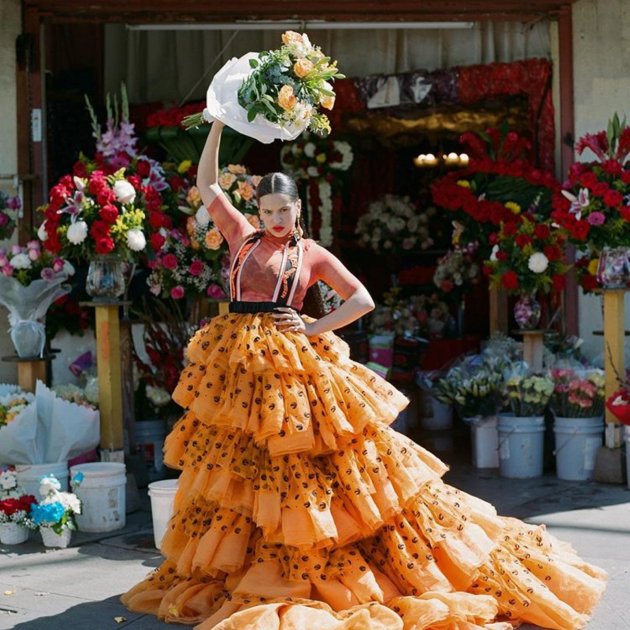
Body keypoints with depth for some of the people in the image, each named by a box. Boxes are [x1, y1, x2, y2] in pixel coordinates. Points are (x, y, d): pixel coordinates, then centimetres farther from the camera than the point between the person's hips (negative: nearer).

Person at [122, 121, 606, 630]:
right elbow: (207, 185, 11)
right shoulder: (243, 238, 12)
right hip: (235, 362, 3)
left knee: (300, 469, -3)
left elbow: (363, 300, 2)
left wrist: (315, 329, -7)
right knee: (239, 471, 9)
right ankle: (229, 569, 22)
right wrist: (219, 125, 5)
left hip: (291, 365, -3)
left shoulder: (312, 254, 6)